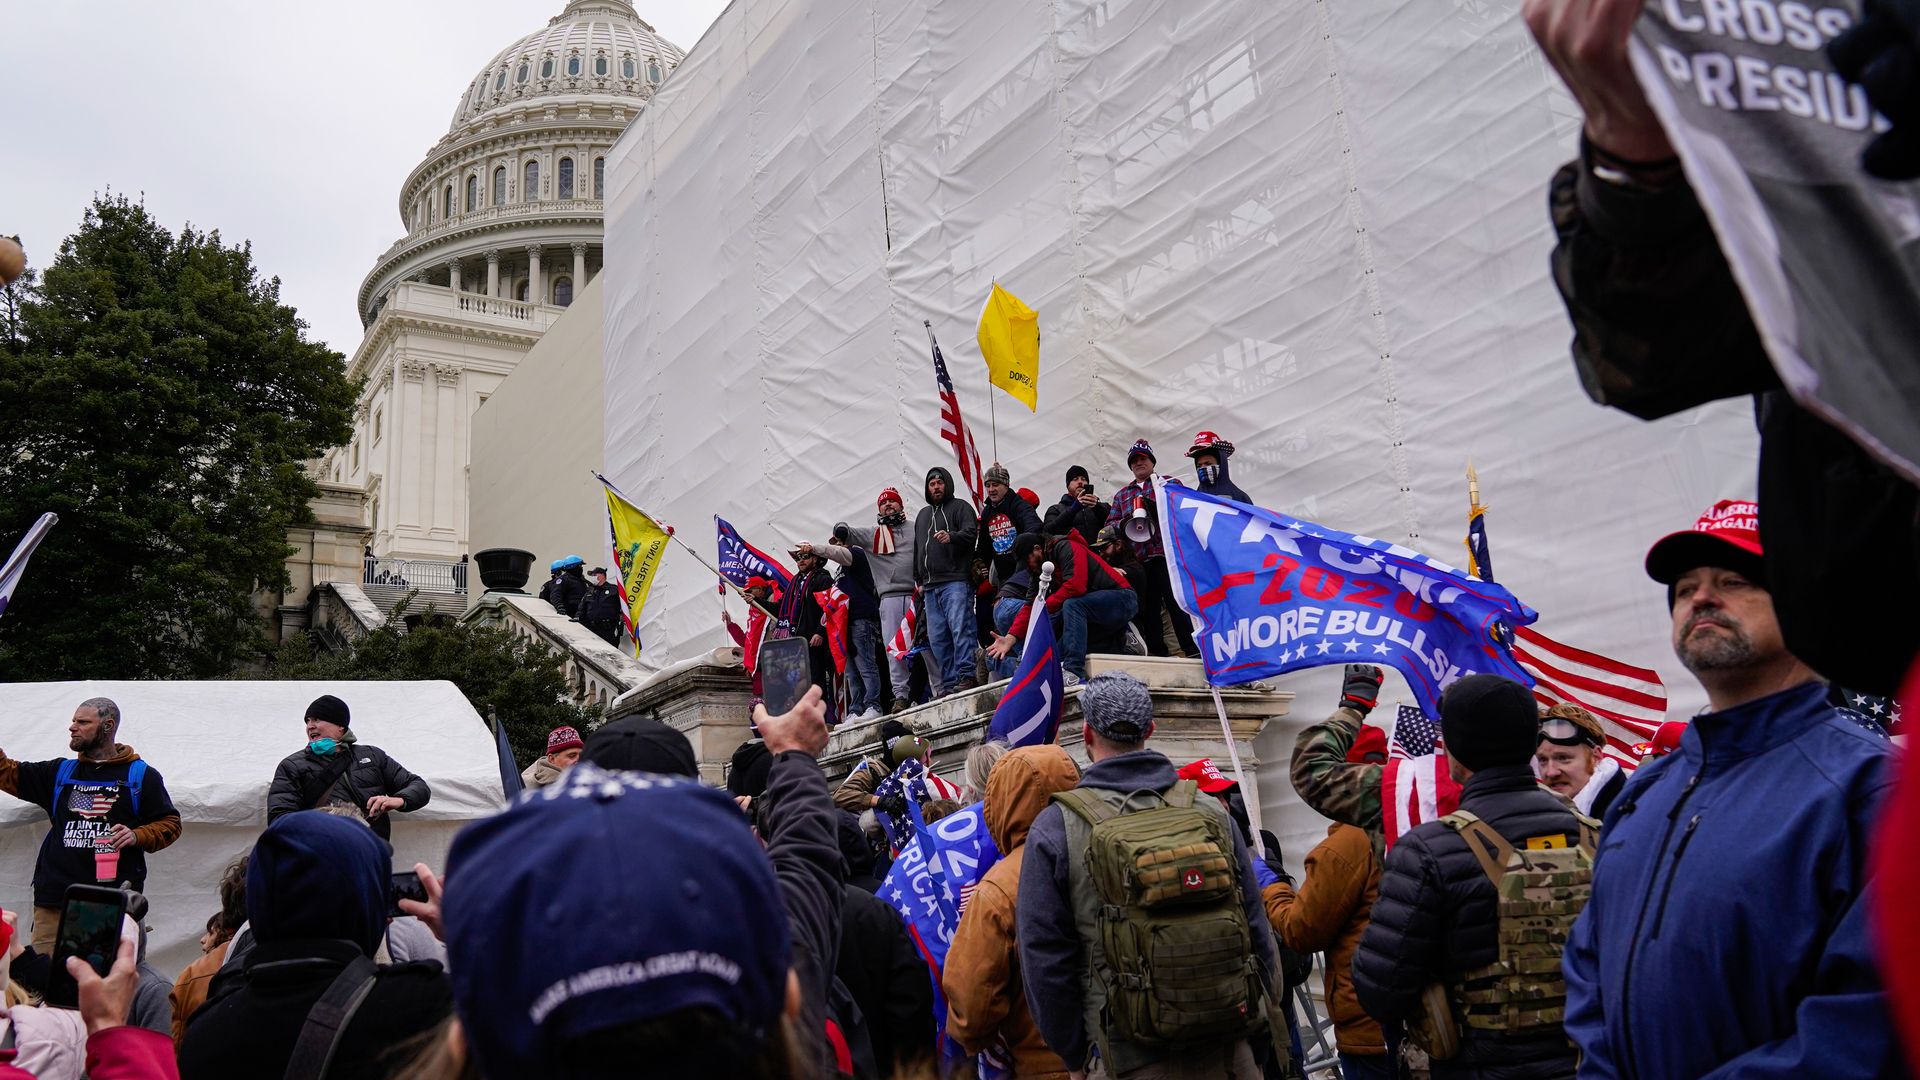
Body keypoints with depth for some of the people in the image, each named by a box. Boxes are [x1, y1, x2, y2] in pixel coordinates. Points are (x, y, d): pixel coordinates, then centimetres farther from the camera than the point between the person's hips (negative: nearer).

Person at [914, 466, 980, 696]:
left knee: (960, 629, -15)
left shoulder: (960, 507, 7)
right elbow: (917, 550, 29)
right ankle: (948, 682, 6)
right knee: (937, 637, 3)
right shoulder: (923, 514, 27)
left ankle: (964, 675, -16)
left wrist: (952, 537, -28)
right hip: (931, 586, 7)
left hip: (956, 582, -7)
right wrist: (919, 580, 22)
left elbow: (971, 532, -9)